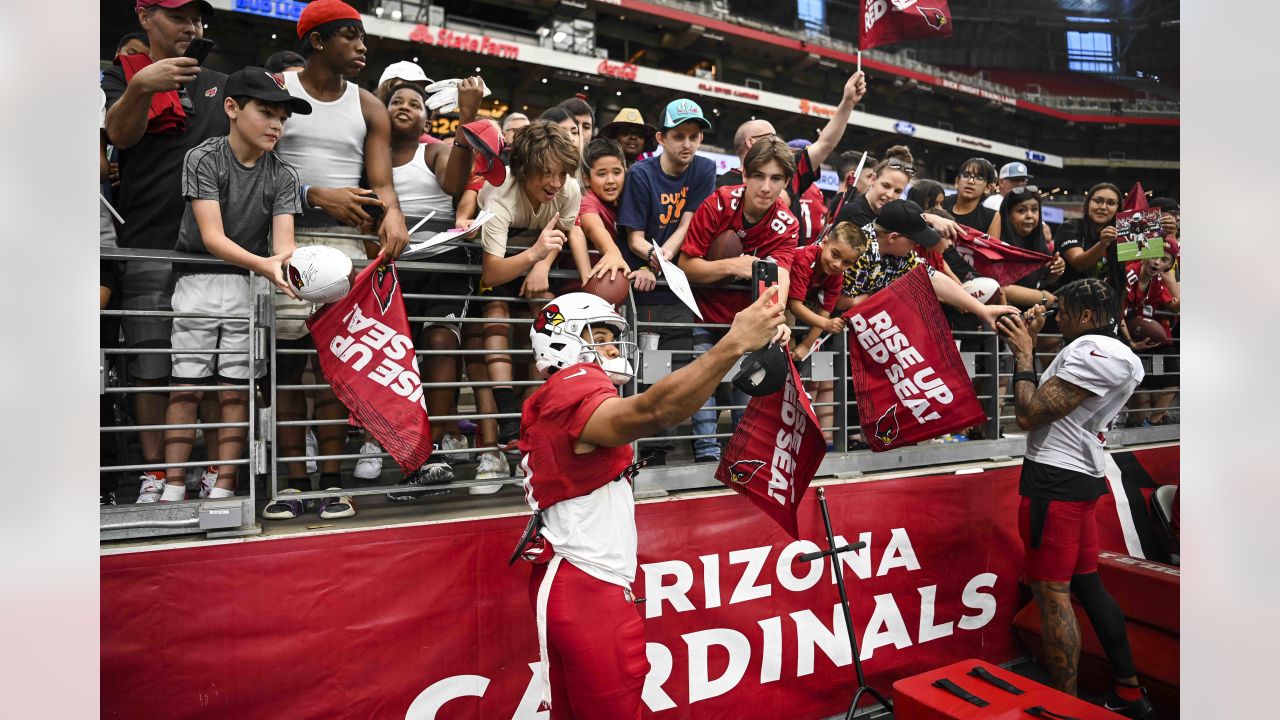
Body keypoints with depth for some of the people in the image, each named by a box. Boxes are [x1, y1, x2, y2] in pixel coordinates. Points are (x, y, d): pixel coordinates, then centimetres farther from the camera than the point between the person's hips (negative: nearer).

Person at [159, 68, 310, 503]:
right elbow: (212, 237, -17)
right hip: (199, 279, -2)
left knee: (235, 390, 1)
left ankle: (223, 490, 4)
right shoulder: (203, 158, -6)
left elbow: (282, 241, -8)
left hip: (252, 286, 2)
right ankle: (174, 488, 4)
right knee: (186, 386, -2)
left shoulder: (283, 176, 2)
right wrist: (263, 265, -35)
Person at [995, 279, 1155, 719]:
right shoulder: (1112, 352, 18)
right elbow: (1044, 401, 17)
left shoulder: (1092, 352, -15)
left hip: (1055, 480, -11)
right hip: (1082, 478, 11)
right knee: (1087, 584, 17)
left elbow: (1029, 414, -19)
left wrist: (1023, 353, -8)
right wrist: (1028, 344, 14)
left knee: (1052, 593, -4)